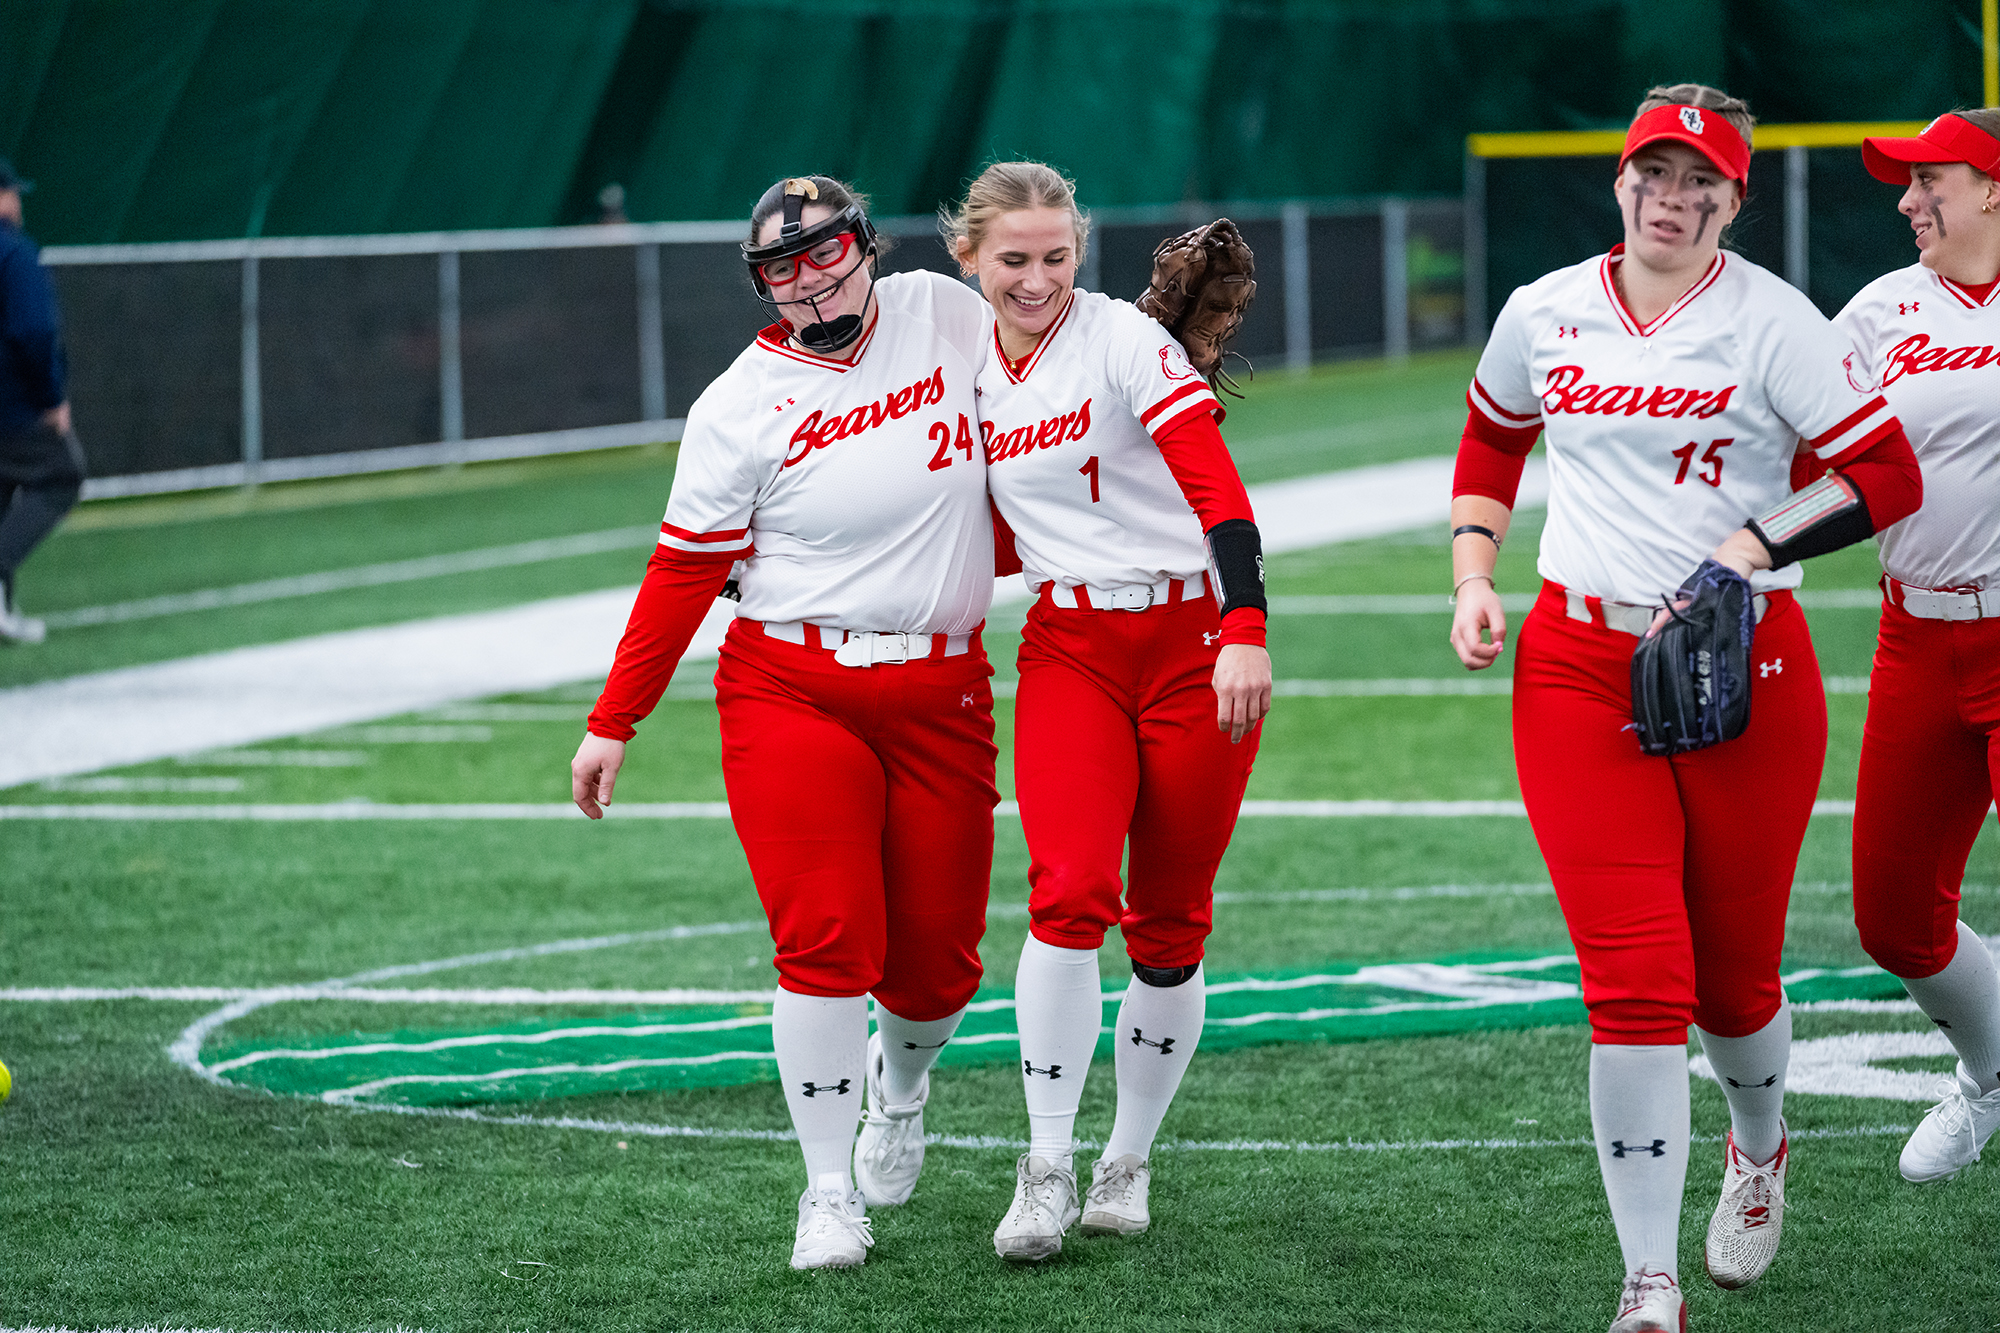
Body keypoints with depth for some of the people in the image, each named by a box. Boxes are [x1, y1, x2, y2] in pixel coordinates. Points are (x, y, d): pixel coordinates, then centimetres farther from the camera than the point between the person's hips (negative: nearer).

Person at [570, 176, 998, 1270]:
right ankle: (828, 1192, -1)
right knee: (827, 941, -13)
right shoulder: (740, 406, -5)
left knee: (936, 963, 6)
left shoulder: (947, 314, 2)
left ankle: (901, 1081, 40)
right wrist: (613, 723, -4)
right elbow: (685, 573, -2)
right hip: (792, 695, -2)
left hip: (942, 697, 3)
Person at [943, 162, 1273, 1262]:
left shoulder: (1123, 339, -10)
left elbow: (1216, 490, -20)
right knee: (1069, 894, -16)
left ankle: (1126, 1166, 18)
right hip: (1070, 651, 3)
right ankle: (1045, 1171, -11)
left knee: (1169, 925, 3)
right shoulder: (970, 374, 9)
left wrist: (1245, 632, -31)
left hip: (1192, 644, -3)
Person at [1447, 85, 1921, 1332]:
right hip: (1577, 668, 2)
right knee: (1634, 981, -11)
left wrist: (1754, 545, -19)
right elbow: (1492, 444, 24)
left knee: (1731, 980, 9)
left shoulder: (1772, 320, -5)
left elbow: (1890, 475, -9)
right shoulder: (1546, 314, 6)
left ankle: (1759, 1146, 46)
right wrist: (1474, 577, 10)